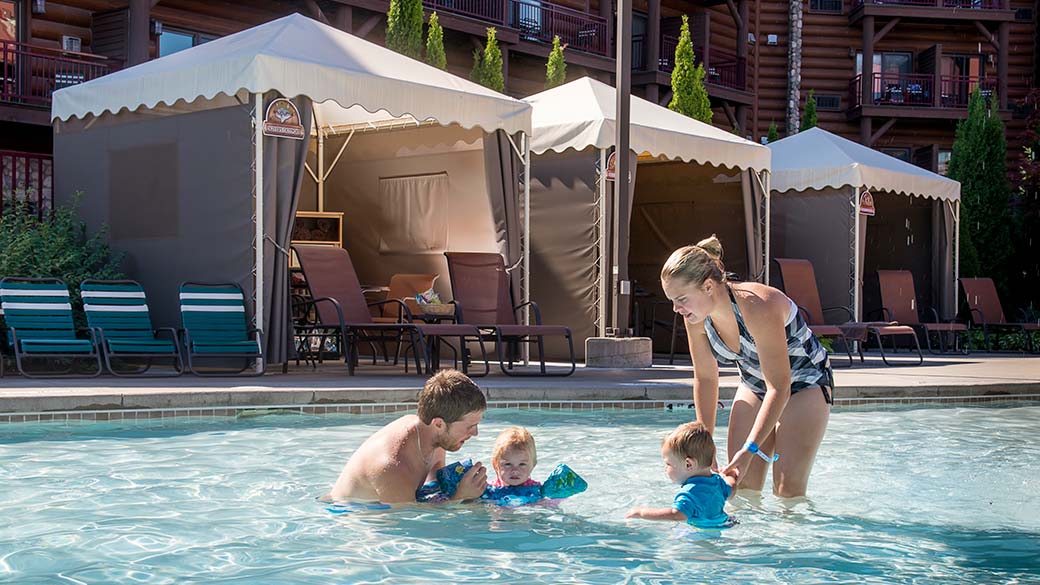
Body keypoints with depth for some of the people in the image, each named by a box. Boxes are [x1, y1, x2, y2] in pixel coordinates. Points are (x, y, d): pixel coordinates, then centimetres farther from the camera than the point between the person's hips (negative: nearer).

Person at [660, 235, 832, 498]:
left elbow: (779, 388, -35)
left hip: (804, 383, -6)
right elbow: (705, 379, -2)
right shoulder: (697, 318, -17)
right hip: (754, 385, 6)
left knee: (788, 490, -12)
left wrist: (749, 450, -39)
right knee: (742, 486, -4)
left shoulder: (758, 307, -37)